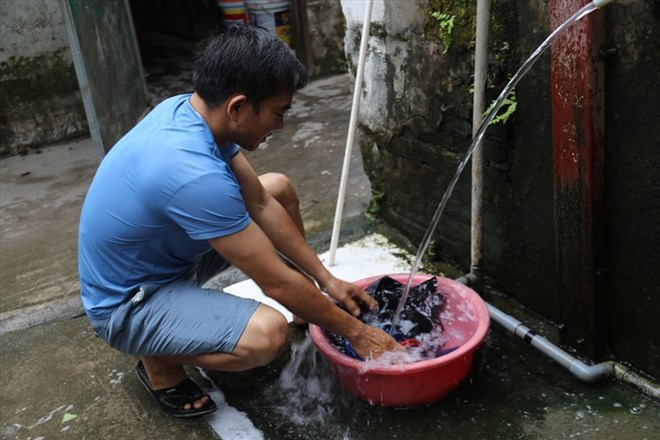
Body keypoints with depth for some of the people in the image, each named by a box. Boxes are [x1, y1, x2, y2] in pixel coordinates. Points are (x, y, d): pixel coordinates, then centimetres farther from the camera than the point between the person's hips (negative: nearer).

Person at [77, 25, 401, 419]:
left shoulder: (190, 110, -10)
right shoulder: (194, 175, -37)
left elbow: (260, 203, 0)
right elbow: (276, 282, -27)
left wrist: (327, 279, 1)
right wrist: (354, 331, -14)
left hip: (167, 250, 9)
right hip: (127, 304, -9)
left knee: (280, 190, 7)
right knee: (268, 334, -33)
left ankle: (313, 317, 22)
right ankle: (160, 362, -3)